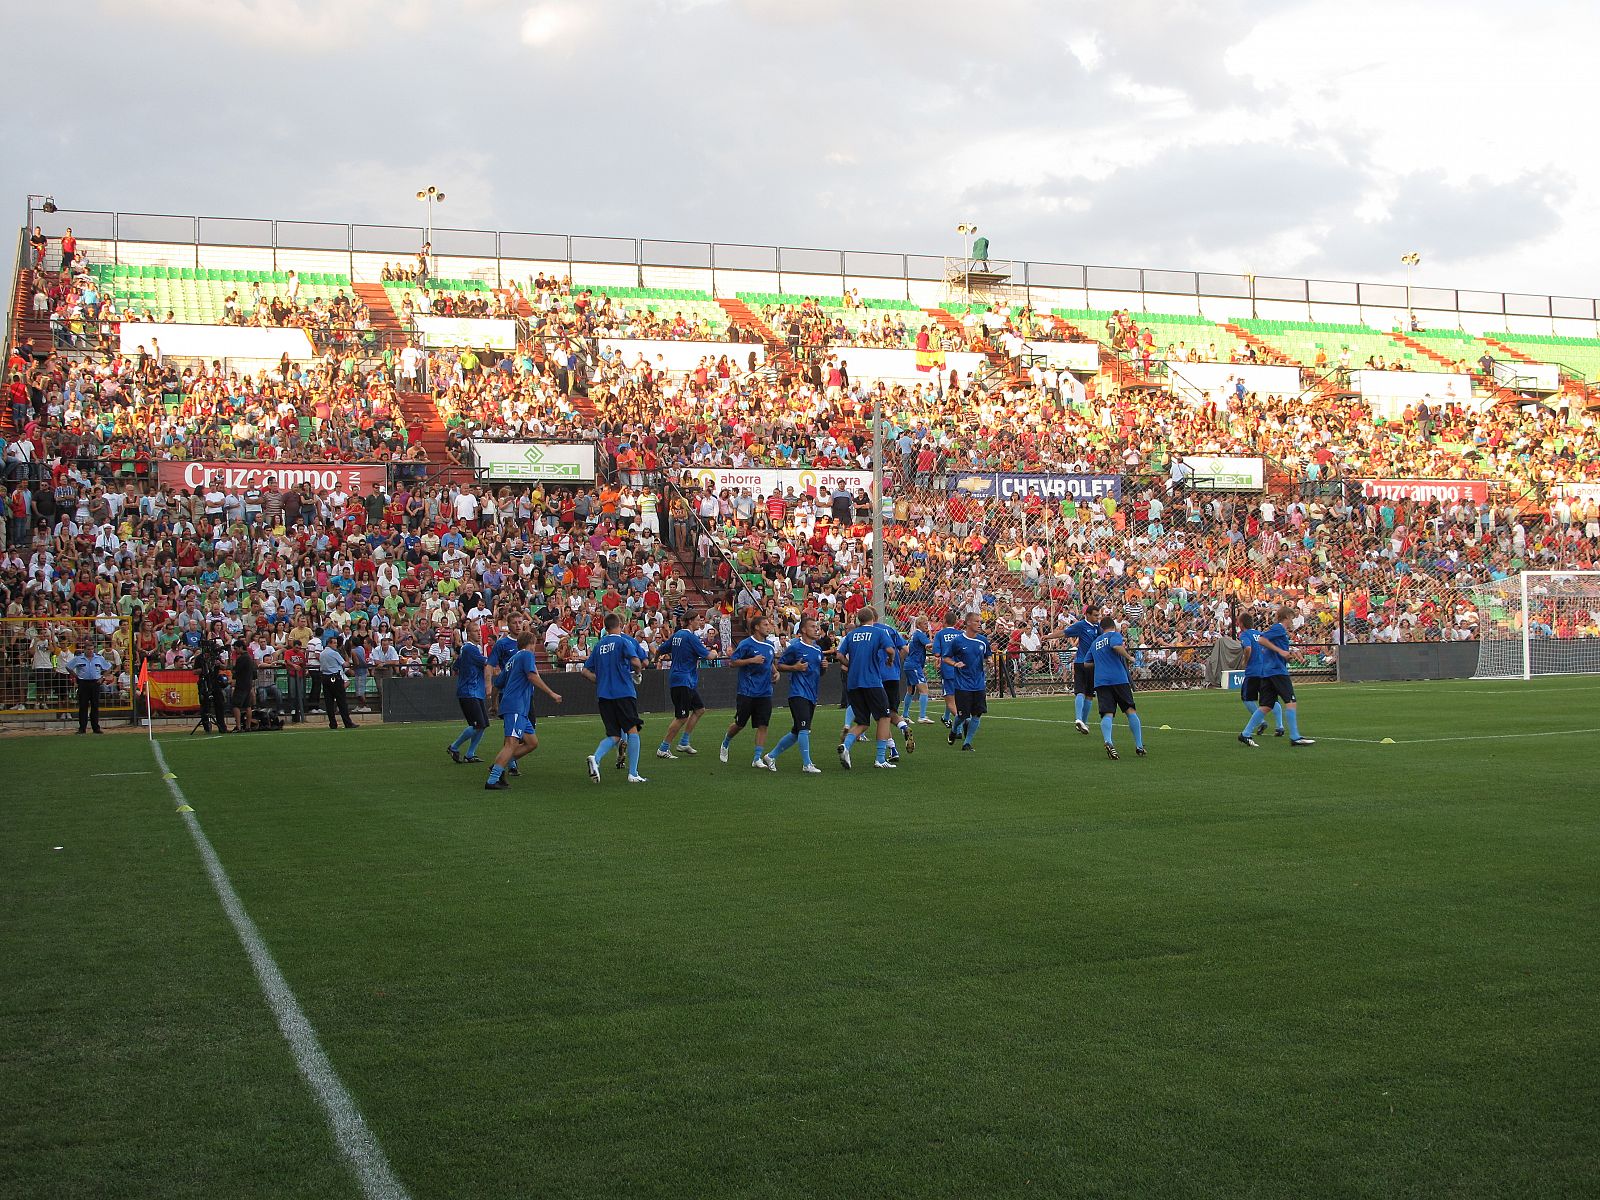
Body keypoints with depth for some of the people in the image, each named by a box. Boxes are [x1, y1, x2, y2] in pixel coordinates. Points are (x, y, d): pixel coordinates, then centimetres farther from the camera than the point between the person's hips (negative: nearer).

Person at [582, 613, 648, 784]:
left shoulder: (599, 645, 15)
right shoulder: (624, 641, -2)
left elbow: (585, 671, 15)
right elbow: (636, 661, -17)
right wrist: (638, 669, 4)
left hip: (603, 694, 6)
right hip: (624, 692, -5)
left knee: (614, 736, 8)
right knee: (633, 730, 0)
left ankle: (595, 758, -20)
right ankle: (633, 774, -5)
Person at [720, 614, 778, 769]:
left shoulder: (769, 645, 12)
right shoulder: (746, 644, -8)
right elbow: (733, 662, -10)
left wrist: (775, 671, 8)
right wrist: (752, 660, -19)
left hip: (764, 693, 5)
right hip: (747, 692, -5)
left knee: (762, 726, -4)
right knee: (740, 724, 5)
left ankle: (758, 758, -1)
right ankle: (725, 744, 33)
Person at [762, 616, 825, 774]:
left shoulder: (818, 649, 15)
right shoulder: (794, 647, -6)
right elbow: (779, 665, -1)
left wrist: (824, 667, 2)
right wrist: (795, 667, -16)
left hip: (812, 695, 8)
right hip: (798, 694, -8)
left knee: (796, 732, 12)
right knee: (804, 728, -17)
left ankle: (772, 756, 25)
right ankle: (807, 765, -14)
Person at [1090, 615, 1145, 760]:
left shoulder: (1095, 642, 23)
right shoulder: (1115, 635, 6)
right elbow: (1117, 646, -18)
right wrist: (1129, 658, -4)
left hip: (1100, 681, 4)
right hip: (1118, 678, -4)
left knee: (1107, 714, -8)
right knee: (1131, 710, 6)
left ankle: (1108, 742, -33)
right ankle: (1139, 746, 4)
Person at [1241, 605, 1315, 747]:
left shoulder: (1278, 628, 21)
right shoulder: (1279, 628, -7)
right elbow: (1261, 640, -18)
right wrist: (1280, 651, -19)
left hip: (1267, 672, 10)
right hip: (1277, 670, -10)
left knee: (1266, 706, 7)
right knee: (1290, 702, -7)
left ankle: (1246, 734, 4)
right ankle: (1295, 737, -9)